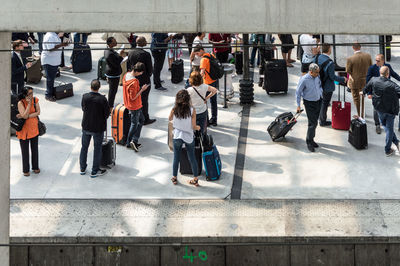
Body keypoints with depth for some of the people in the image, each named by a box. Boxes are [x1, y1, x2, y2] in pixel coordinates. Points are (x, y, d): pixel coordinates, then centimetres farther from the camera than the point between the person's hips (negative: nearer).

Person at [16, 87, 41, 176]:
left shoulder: (35, 100, -6)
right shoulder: (20, 103, -18)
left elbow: (38, 112, -11)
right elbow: (25, 115, -26)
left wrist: (27, 116, -21)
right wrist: (29, 103, -28)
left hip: (34, 128, 3)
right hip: (24, 128, -3)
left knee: (35, 149, 14)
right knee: (25, 150, 6)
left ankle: (35, 167, 31)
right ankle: (25, 170, 18)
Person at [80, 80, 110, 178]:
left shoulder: (85, 97, -12)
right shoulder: (102, 99, -22)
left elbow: (83, 108, 3)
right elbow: (107, 113, -13)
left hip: (86, 126, 3)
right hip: (98, 127, -3)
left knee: (84, 147, 19)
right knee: (97, 149, 11)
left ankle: (82, 169, 30)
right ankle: (95, 171, 18)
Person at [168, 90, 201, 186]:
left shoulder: (174, 110, -14)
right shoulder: (192, 110, -18)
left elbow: (170, 119, 7)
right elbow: (193, 126, -15)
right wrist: (197, 127, 6)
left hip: (177, 136, 1)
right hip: (189, 137, -1)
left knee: (176, 158, 17)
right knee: (192, 158, 14)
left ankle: (174, 178, 29)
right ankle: (195, 179, 22)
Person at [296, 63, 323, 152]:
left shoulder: (317, 77, -2)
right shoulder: (304, 79, -20)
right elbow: (298, 92, -11)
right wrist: (298, 105, -10)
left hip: (318, 102, 6)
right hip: (309, 103, -6)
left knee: (314, 122, 14)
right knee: (313, 123, -9)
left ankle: (311, 139, 27)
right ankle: (309, 142, 1)